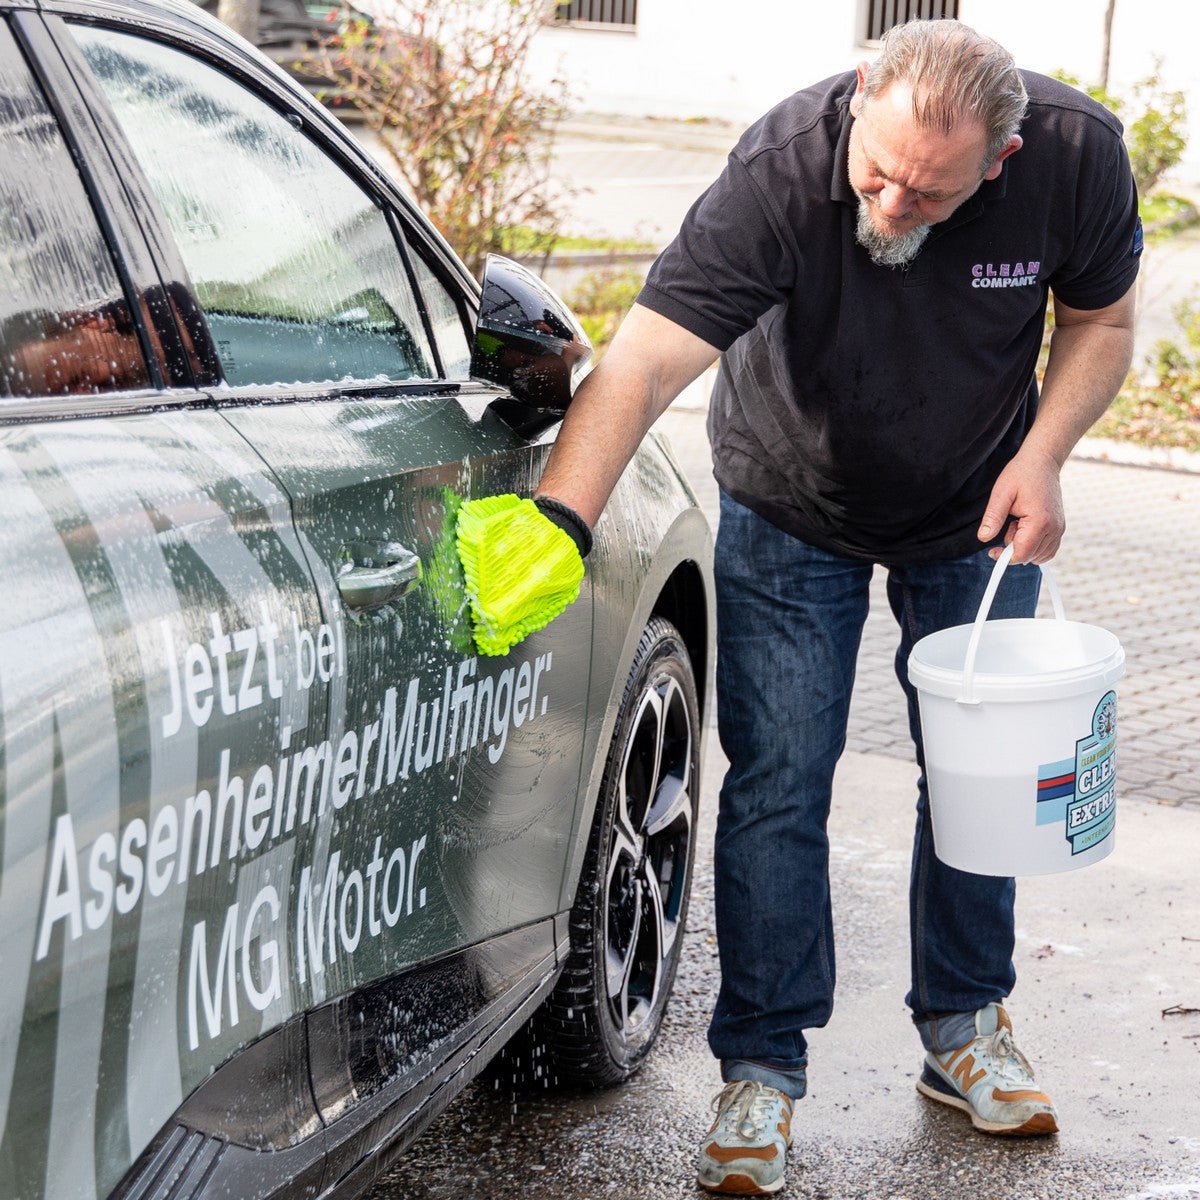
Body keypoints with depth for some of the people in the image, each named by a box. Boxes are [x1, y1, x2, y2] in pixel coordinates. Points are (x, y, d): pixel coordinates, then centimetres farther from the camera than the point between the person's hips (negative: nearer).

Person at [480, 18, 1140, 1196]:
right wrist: (554, 524, -57)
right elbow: (641, 362, -43)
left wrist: (1042, 457, -21)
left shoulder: (1077, 153, -26)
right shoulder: (782, 168, -36)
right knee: (776, 786, -4)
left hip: (976, 514, 3)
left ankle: (963, 1030, 29)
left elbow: (1100, 319, -6)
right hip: (793, 514, -2)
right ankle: (761, 1067, 10)